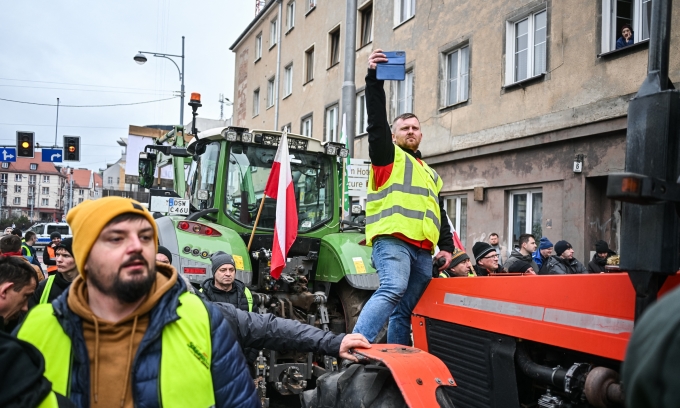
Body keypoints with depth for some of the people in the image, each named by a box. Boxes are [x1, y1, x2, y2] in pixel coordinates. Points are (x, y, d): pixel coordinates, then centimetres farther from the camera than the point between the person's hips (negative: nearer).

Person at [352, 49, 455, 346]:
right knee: (392, 290, -29)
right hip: (392, 240, -6)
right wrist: (374, 79, -11)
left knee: (404, 311, 5)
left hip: (423, 250, 6)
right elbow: (376, 121, -3)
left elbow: (439, 214, 28)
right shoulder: (387, 156, 12)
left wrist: (447, 246, 14)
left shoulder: (430, 174, 30)